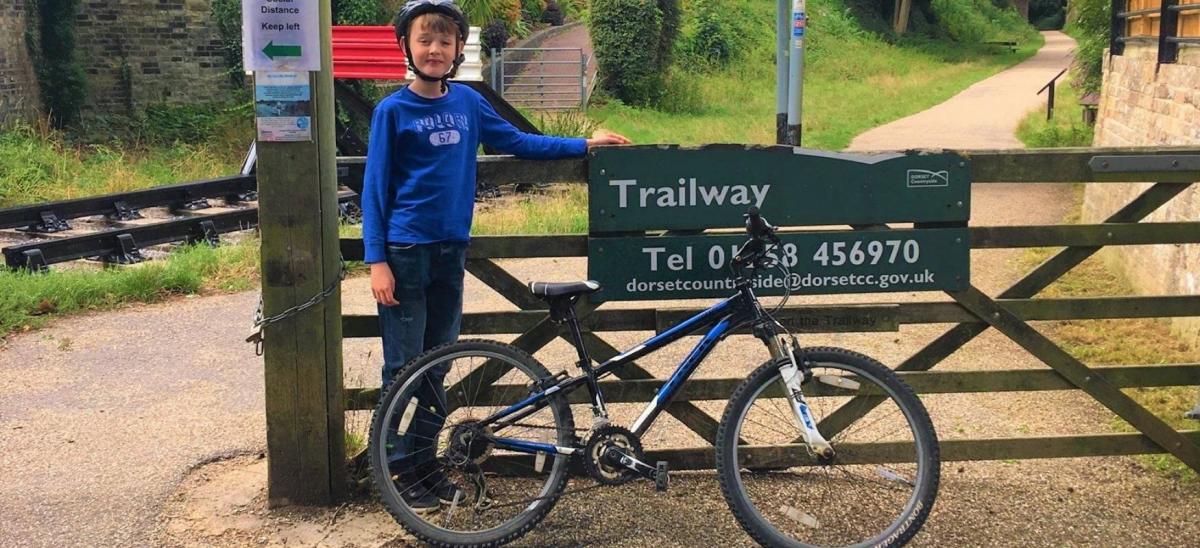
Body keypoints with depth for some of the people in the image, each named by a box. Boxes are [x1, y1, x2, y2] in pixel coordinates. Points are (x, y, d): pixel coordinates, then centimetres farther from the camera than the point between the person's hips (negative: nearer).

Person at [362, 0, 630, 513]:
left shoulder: (468, 101, 8)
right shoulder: (392, 110, -5)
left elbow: (518, 141, 18)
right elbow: (374, 188, -5)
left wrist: (584, 144, 14)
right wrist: (377, 261, -11)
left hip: (450, 249, 5)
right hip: (405, 252, -4)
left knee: (437, 364, 11)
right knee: (404, 366, 0)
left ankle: (426, 462, 22)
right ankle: (402, 469, 12)